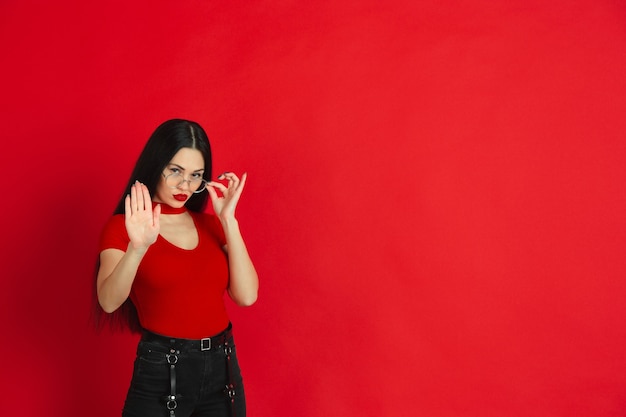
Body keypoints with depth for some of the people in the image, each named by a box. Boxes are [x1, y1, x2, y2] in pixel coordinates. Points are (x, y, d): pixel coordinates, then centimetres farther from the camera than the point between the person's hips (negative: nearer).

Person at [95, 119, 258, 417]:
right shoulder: (123, 226, -5)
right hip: (160, 371, -4)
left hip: (222, 368, 4)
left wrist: (228, 220, -10)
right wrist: (137, 247, -38)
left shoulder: (210, 224, 6)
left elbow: (246, 296, -6)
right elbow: (109, 302, -21)